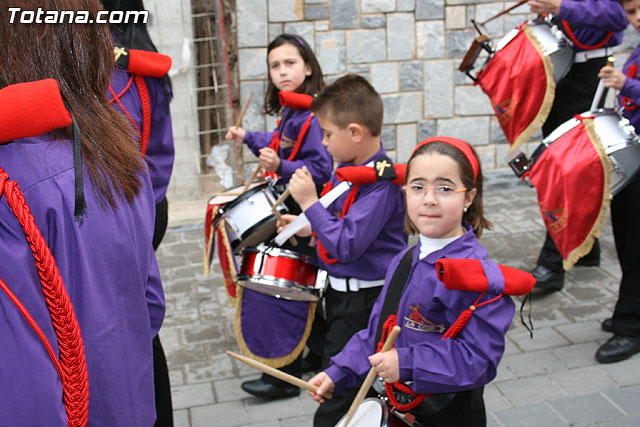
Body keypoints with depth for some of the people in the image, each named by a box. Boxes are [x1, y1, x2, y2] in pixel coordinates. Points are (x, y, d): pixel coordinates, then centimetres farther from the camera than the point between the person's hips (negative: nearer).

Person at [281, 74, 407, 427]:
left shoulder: (381, 183, -25)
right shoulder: (346, 167, 3)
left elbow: (348, 244, -30)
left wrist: (309, 202, -25)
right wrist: (310, 227, 4)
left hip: (364, 299, -9)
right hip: (340, 289, 10)